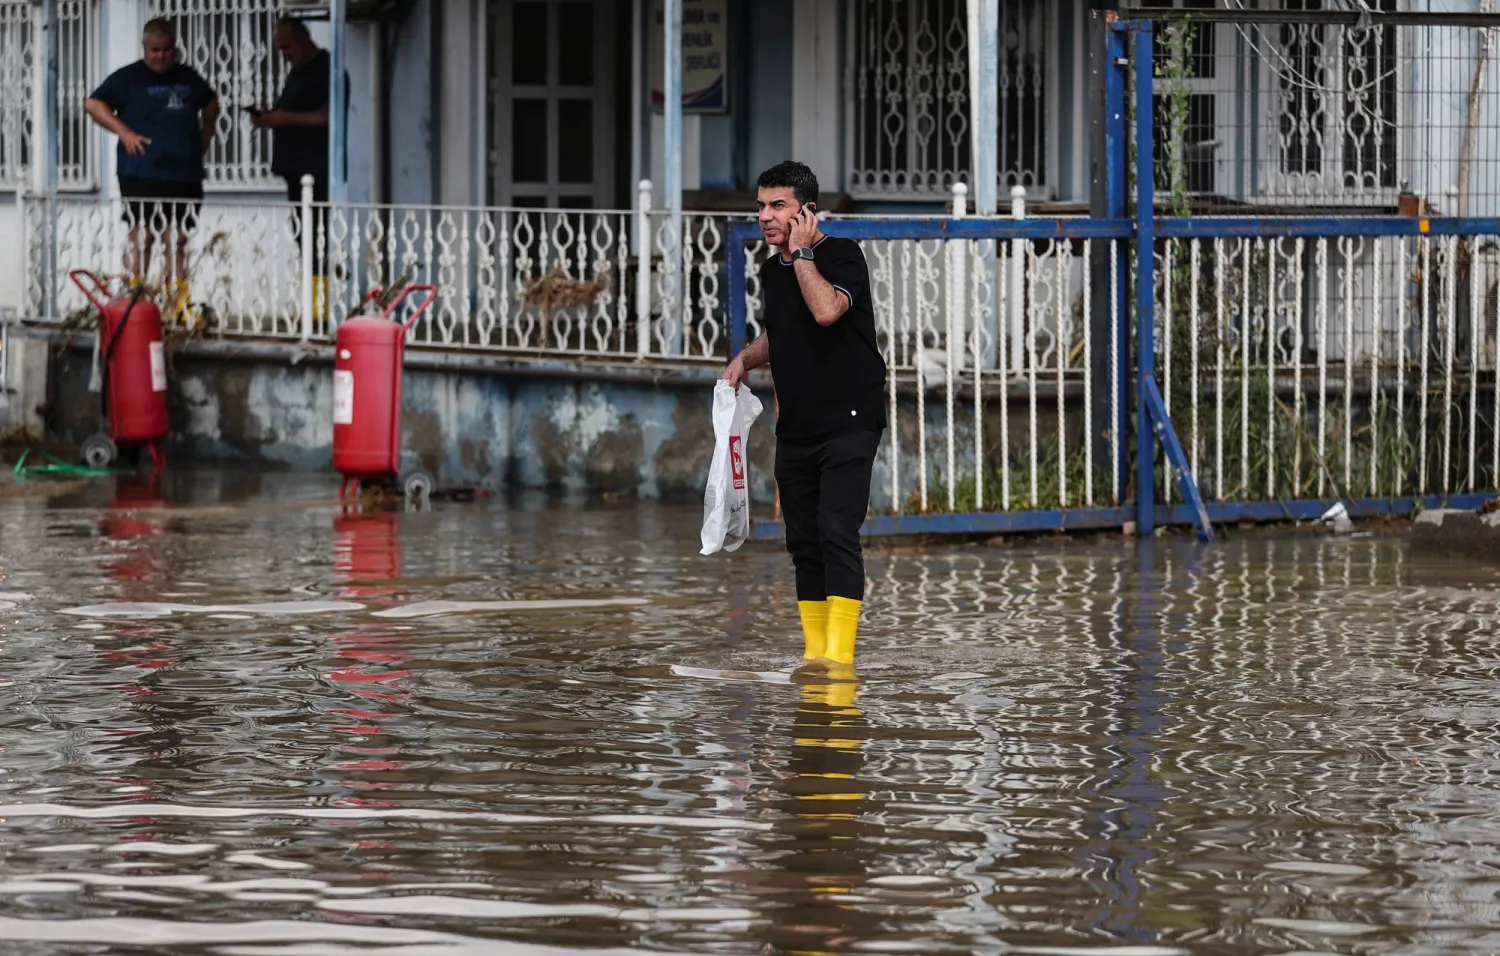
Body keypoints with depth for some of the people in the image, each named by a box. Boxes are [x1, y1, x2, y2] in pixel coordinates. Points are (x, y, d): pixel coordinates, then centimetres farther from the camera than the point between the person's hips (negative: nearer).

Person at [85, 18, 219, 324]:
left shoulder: (188, 78, 17)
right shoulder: (128, 78, 1)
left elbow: (211, 103, 33)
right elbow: (93, 104, -4)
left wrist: (206, 133, 18)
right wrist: (123, 131, -13)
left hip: (185, 172, 5)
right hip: (142, 171, -5)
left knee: (178, 238, 5)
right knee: (142, 234, -7)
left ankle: (177, 303, 9)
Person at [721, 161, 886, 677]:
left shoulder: (841, 255, -9)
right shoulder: (771, 271, 13)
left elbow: (826, 310, -29)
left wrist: (801, 252, -17)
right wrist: (747, 357, 11)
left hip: (848, 421, -8)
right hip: (795, 430, 8)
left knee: (837, 534, -16)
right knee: (803, 542, 8)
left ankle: (840, 654, -19)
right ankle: (814, 654, 13)